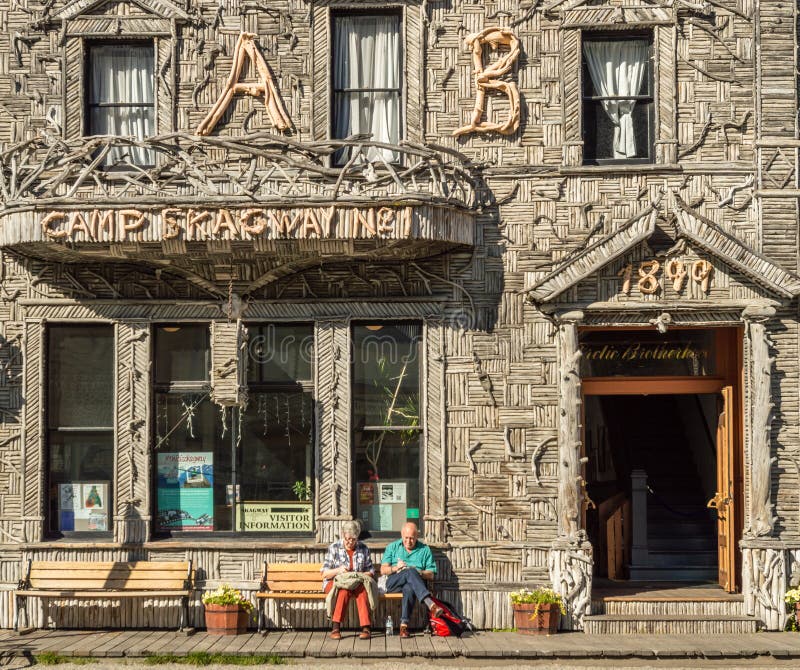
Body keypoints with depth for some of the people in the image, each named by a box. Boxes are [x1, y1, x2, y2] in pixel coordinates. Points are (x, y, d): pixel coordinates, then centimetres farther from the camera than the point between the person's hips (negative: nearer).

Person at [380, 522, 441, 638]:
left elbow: (430, 575, 10)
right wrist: (395, 568, -10)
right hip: (394, 583, 0)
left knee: (409, 589, -40)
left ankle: (404, 625, -46)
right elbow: (383, 570, 10)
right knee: (410, 572, -36)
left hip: (413, 584, 0)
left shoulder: (424, 550, 16)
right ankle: (430, 604, -54)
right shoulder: (393, 547, 19)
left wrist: (419, 573, -11)